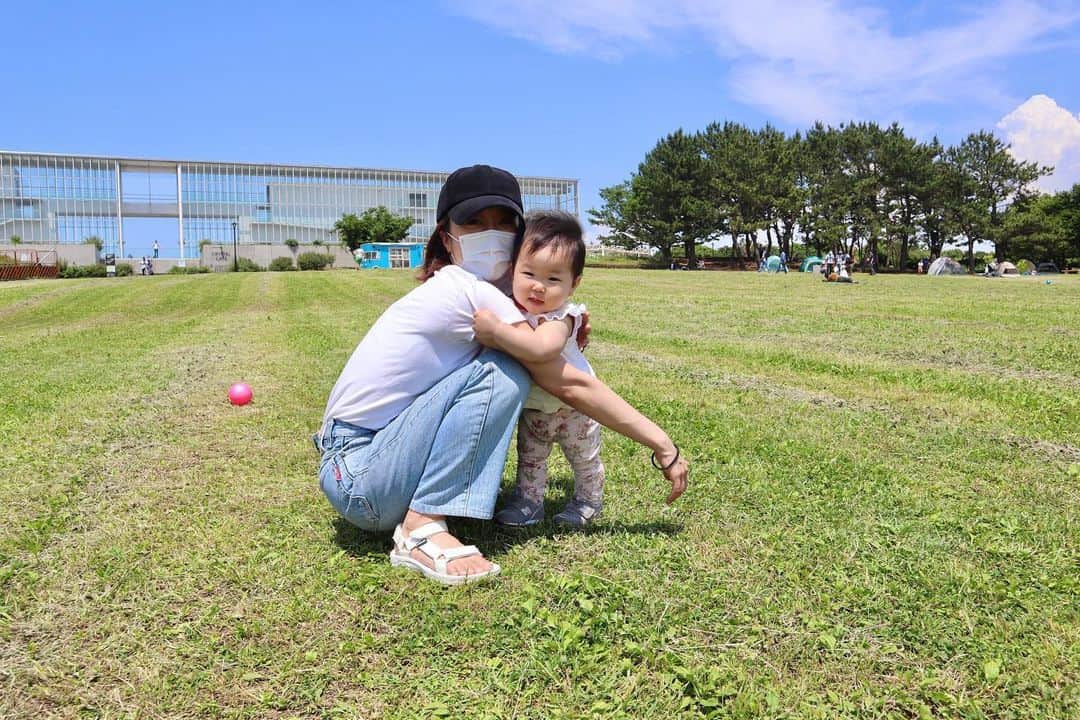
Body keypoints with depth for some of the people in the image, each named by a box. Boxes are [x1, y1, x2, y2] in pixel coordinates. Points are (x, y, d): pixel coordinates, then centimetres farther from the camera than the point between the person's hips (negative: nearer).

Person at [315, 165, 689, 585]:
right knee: (499, 374, -20)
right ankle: (423, 529, -17)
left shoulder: (444, 289, 10)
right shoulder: (474, 294, -16)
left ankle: (419, 518, 4)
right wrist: (663, 447, -7)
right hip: (359, 478, -9)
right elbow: (571, 385, -14)